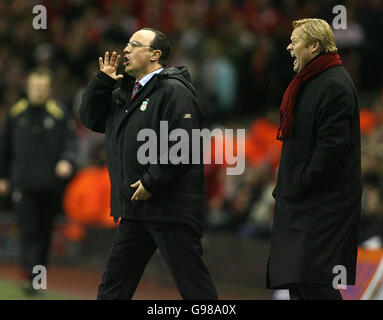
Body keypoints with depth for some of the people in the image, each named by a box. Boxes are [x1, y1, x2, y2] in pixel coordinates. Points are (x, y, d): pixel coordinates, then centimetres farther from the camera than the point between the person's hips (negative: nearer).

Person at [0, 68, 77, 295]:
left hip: (50, 183, 0)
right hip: (23, 182, 0)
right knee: (28, 229, -10)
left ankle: (38, 273, 17)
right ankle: (29, 277, -16)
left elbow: (71, 141, 0)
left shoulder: (59, 114, 4)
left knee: (45, 231, 6)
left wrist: (67, 161, -21)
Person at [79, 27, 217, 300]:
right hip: (136, 208, 9)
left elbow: (181, 146, -20)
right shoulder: (125, 92, 18)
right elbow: (91, 118, 21)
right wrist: (102, 81, 8)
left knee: (193, 282, -6)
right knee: (113, 286, 13)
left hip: (170, 209, -9)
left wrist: (152, 182, -21)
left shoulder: (173, 91, -12)